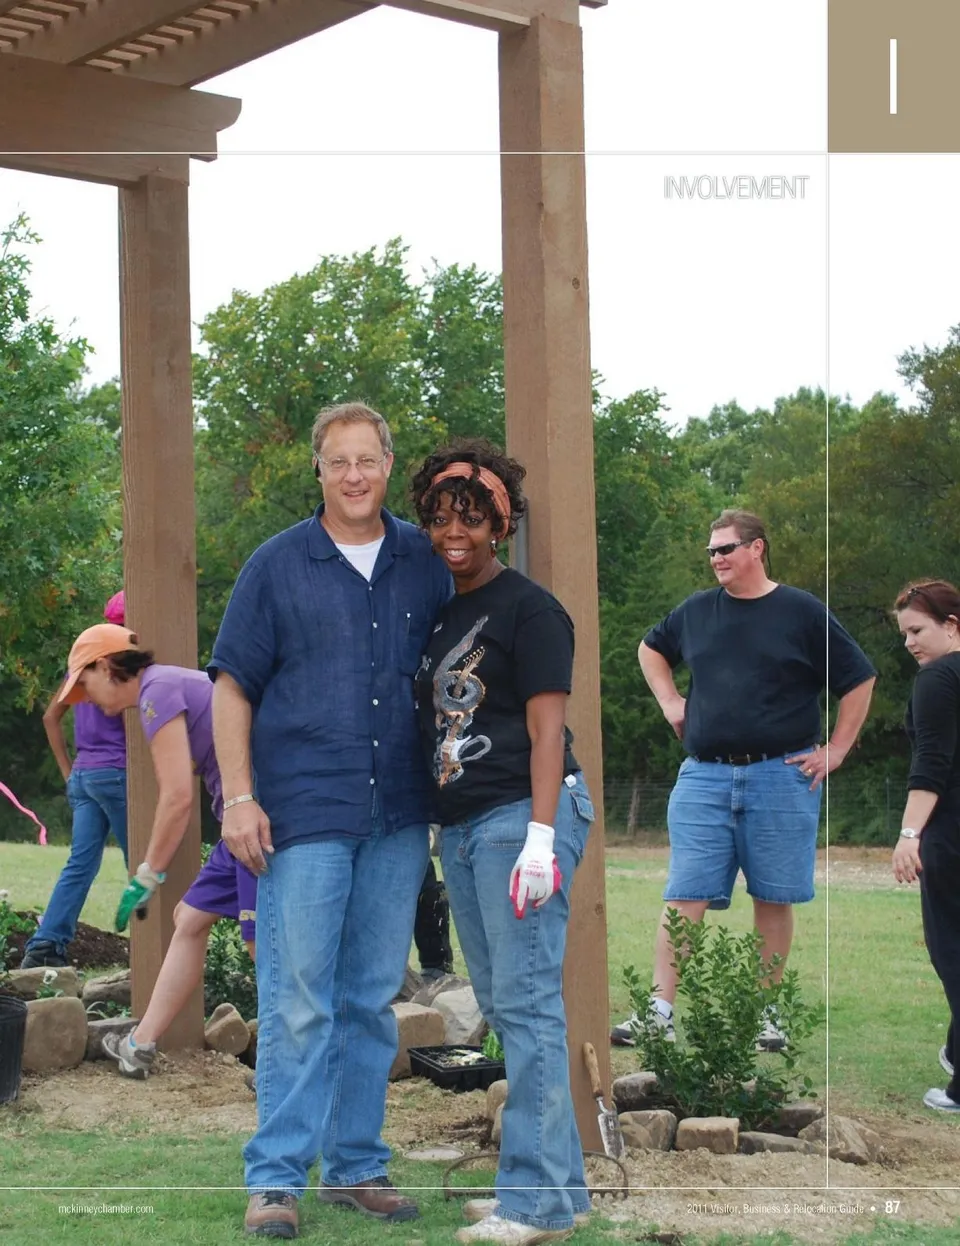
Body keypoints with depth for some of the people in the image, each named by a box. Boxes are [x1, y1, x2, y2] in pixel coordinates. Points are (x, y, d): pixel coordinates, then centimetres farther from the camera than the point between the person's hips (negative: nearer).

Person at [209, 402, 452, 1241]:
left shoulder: (427, 563, 9)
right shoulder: (278, 565, 1)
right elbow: (233, 685, 2)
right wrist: (239, 797, -7)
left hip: (398, 821, 3)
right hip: (304, 815, -3)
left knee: (373, 1000, 10)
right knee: (298, 1003, -4)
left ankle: (358, 1165, 20)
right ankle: (276, 1178, 4)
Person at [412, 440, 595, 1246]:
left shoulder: (529, 609, -6)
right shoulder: (437, 612, 17)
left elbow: (547, 729, -12)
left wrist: (541, 837, -20)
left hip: (521, 815, -9)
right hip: (461, 825, 9)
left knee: (527, 1000, -9)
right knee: (499, 1003, 11)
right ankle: (555, 1180, 19)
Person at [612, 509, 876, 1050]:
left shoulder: (803, 613, 0)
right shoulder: (697, 611, 10)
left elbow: (859, 680, 4)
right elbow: (651, 648, 29)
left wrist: (835, 752, 0)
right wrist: (670, 702, 15)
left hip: (782, 776, -2)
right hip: (704, 776, 2)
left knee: (775, 898, 4)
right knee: (685, 896, -4)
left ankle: (765, 1012, 16)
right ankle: (660, 1011, -5)